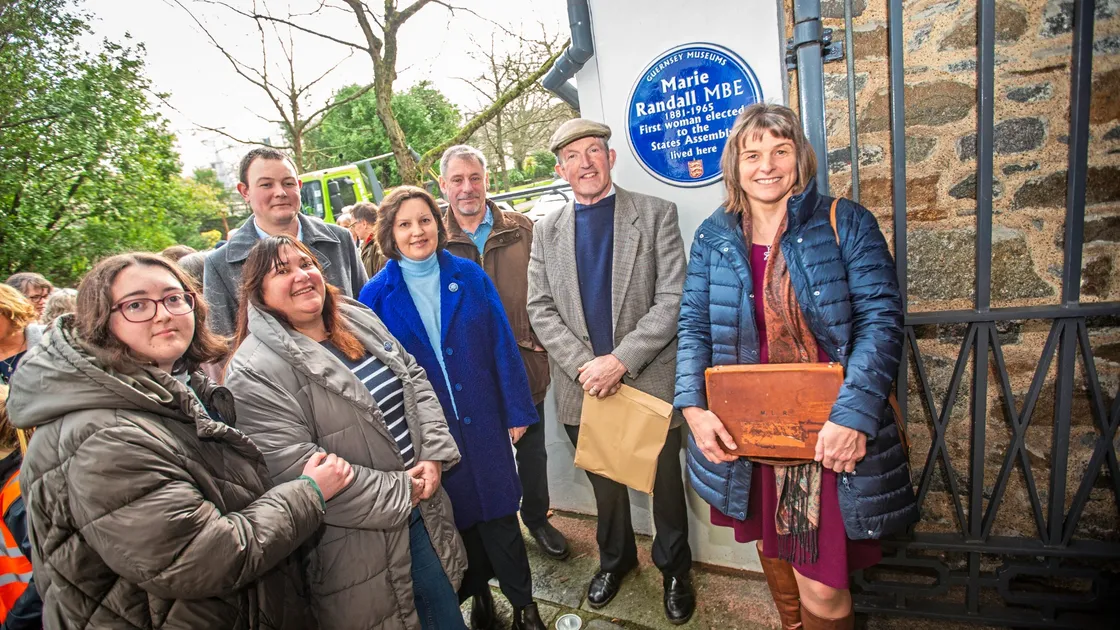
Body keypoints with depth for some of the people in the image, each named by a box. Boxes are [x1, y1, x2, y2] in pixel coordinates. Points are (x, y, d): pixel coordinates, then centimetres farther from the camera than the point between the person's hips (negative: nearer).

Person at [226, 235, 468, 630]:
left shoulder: (359, 320, 5)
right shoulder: (254, 371, -17)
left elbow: (415, 379, 7)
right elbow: (293, 465, -24)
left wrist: (434, 453, -7)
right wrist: (397, 493, -18)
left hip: (422, 503, 7)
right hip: (361, 537, -6)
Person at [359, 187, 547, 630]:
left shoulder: (469, 276, -3)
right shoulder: (378, 295, -5)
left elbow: (501, 345, -2)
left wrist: (517, 409, -2)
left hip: (482, 420, 0)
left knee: (498, 514, 9)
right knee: (458, 516, 16)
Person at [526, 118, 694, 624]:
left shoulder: (656, 214, -4)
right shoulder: (547, 231, 6)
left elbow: (673, 300, -11)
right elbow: (540, 310, 0)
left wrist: (621, 360, -19)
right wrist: (584, 365, -13)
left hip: (650, 381, -2)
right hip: (583, 387, 3)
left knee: (665, 483, 14)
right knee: (605, 484, 20)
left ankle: (673, 568, 41)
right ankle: (615, 559, 46)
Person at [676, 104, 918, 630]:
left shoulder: (845, 223, -5)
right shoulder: (714, 236, 2)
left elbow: (881, 320, -11)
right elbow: (694, 325, 0)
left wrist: (852, 415, -22)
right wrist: (694, 408, -13)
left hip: (828, 435, -3)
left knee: (822, 586, 2)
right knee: (773, 551, 24)